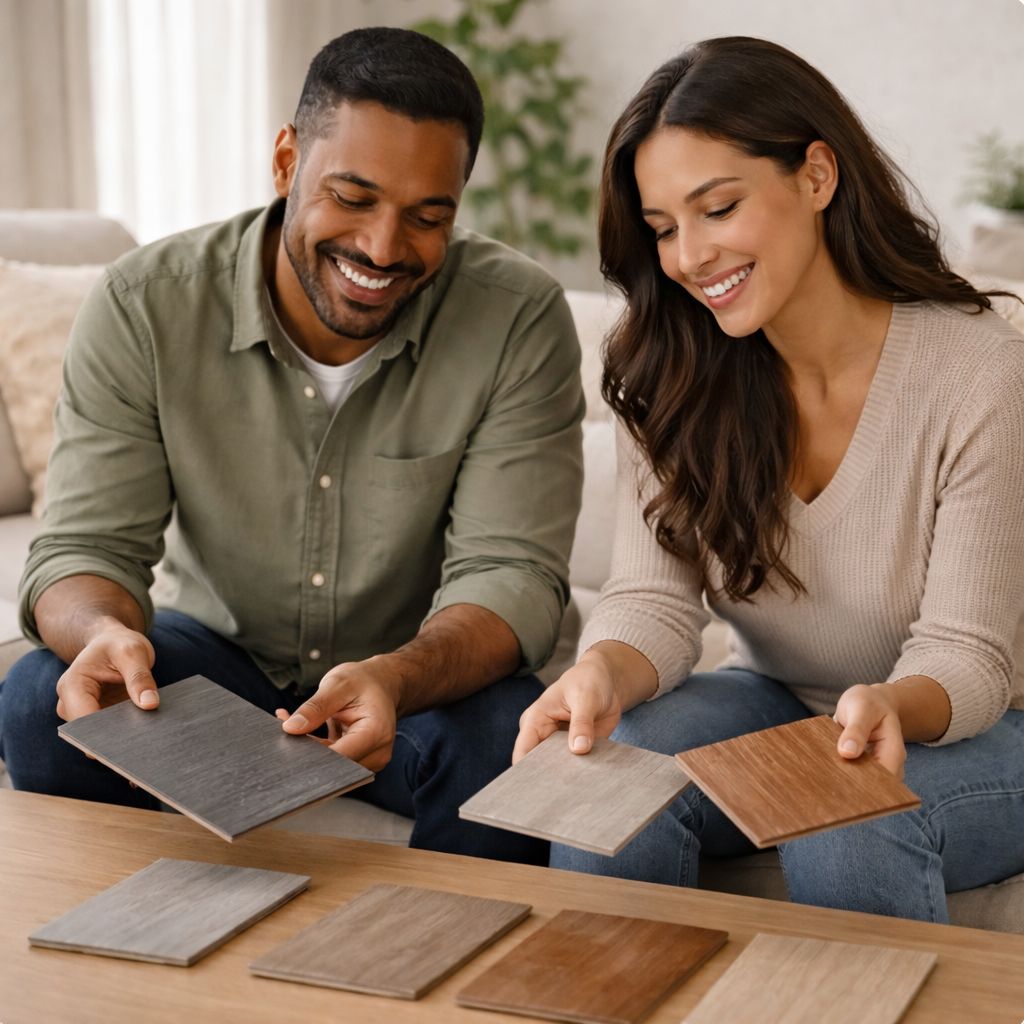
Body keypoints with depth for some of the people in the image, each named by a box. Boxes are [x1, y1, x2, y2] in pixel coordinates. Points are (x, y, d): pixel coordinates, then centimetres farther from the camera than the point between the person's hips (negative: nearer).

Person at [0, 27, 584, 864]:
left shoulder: (520, 319, -17)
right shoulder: (145, 304, -14)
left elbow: (509, 573, -22)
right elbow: (84, 546, -15)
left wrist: (394, 678, -44)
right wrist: (107, 634, -41)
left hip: (428, 675, -1)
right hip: (214, 652, 2)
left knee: (505, 736, -33)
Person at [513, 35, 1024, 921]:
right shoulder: (670, 376, -6)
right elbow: (655, 598, -13)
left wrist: (891, 705, -42)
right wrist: (604, 671, -36)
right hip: (777, 708, 3)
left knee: (848, 824, -35)